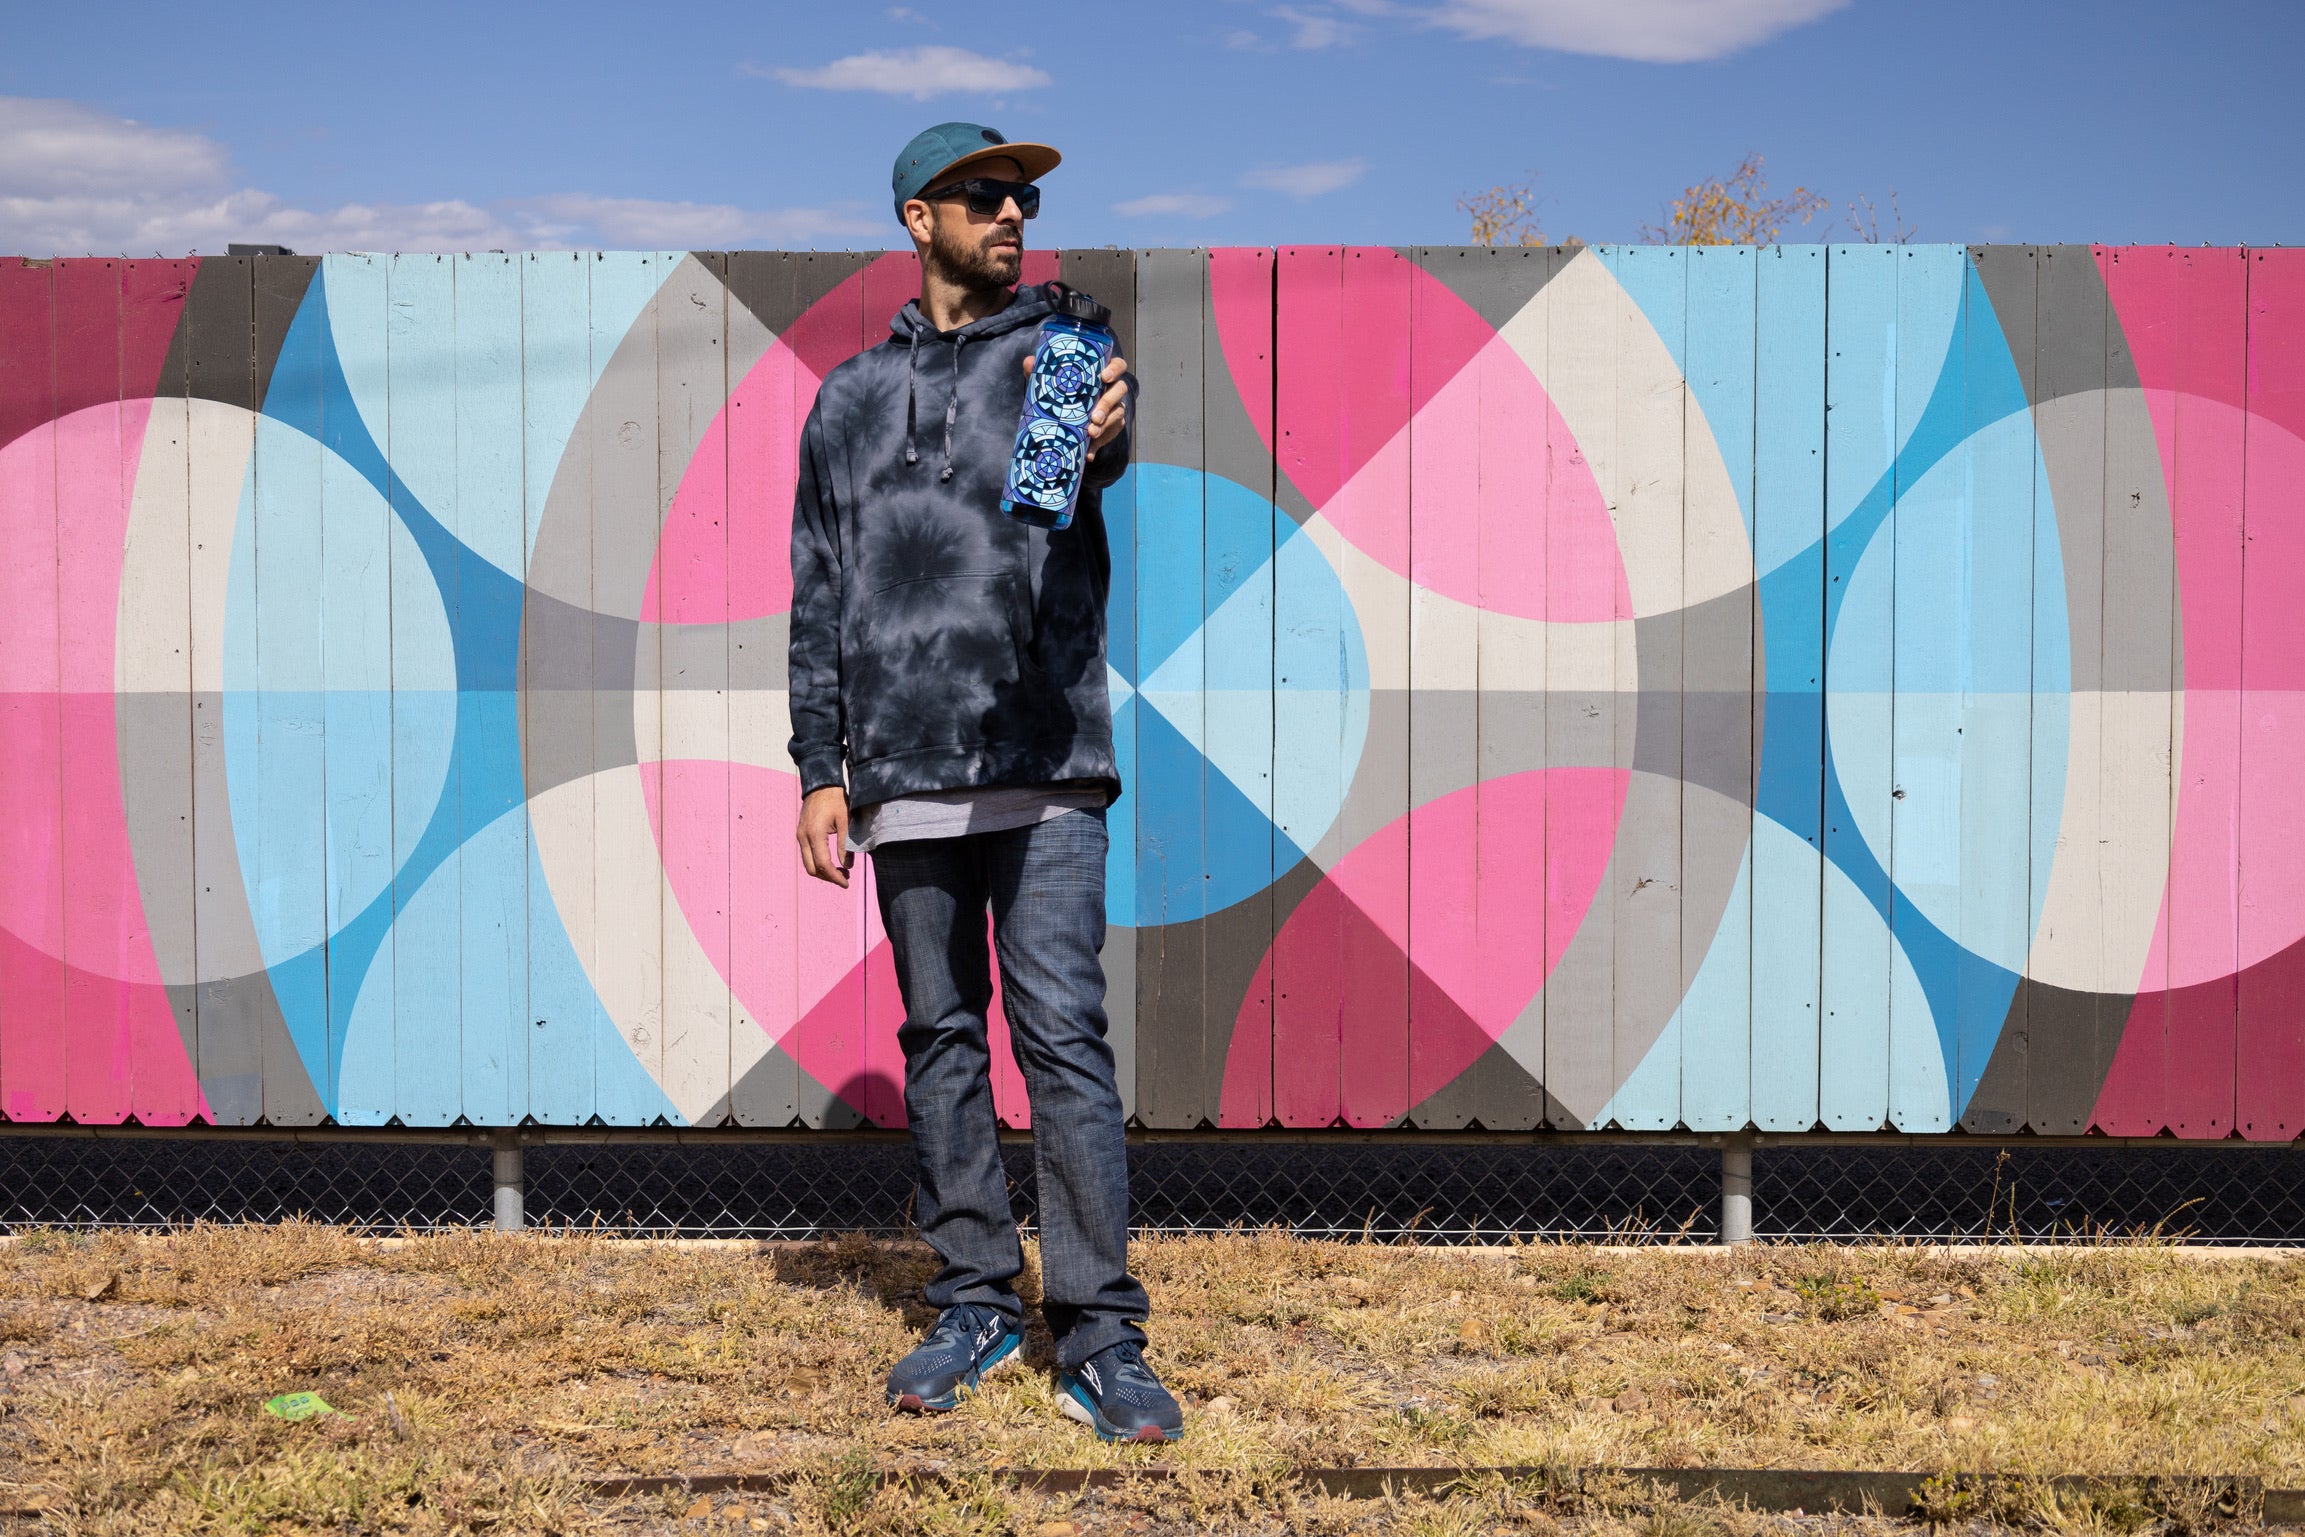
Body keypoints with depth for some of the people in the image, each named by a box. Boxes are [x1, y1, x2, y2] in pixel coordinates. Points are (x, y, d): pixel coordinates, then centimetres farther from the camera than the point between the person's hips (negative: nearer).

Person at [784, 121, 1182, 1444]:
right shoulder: (851, 398, 15)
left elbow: (1107, 438, -20)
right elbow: (818, 598, 14)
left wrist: (1101, 434, -45)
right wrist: (820, 767, 6)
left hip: (1044, 766, -3)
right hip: (904, 777, 3)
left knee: (1063, 1034, -7)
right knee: (942, 1041, 9)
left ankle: (1102, 1337, -2)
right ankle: (976, 1306, 20)